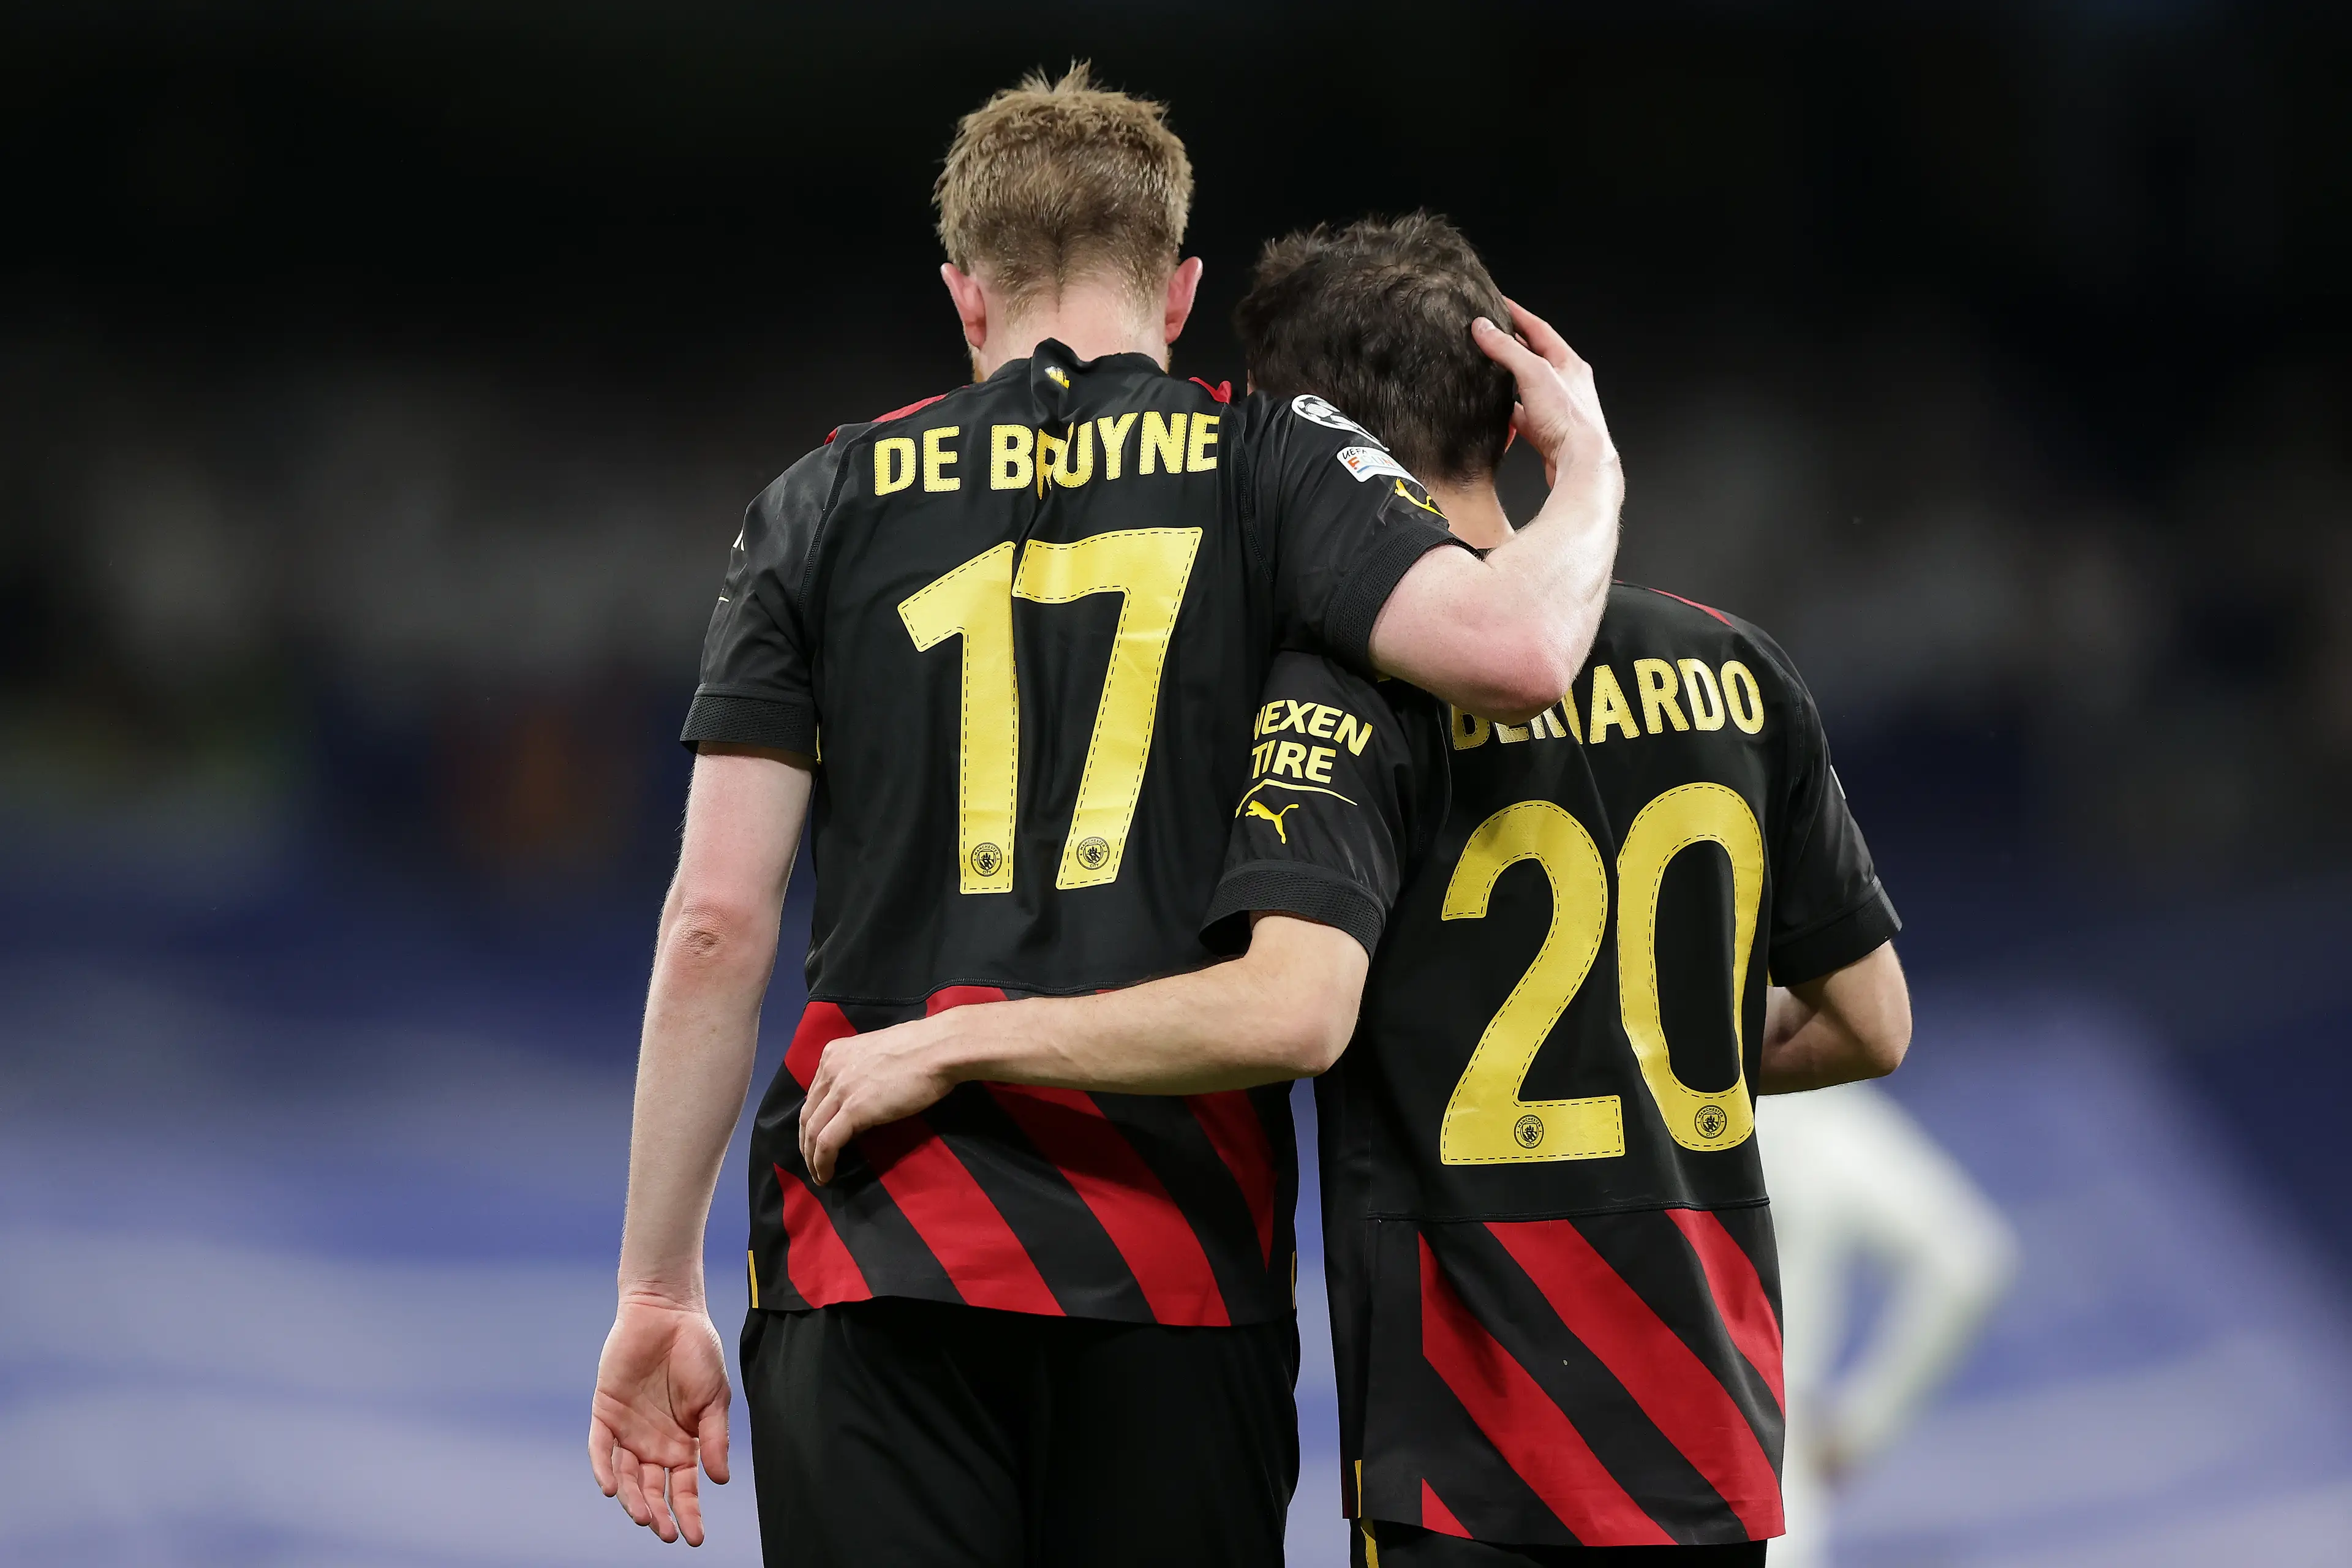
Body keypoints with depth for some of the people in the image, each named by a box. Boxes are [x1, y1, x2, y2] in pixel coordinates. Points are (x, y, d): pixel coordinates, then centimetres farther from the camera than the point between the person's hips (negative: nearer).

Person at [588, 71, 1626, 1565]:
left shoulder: (826, 504, 11)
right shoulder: (1266, 462, 6)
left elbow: (717, 922, 5)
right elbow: (1510, 648, -13)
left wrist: (661, 1288, 9)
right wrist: (1590, 471, 9)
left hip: (872, 1267, 1)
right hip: (1172, 1265, -1)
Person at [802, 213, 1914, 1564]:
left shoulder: (1354, 683, -11)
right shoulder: (1733, 669, 8)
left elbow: (1292, 1011, -26)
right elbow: (1871, 1024, 13)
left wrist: (952, 1042, -18)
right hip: (1717, 1424, 6)